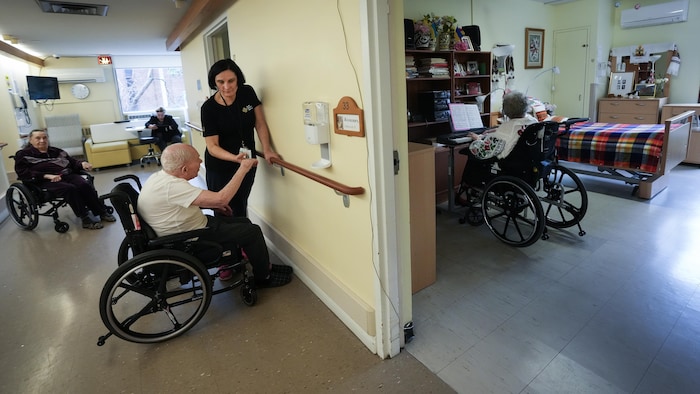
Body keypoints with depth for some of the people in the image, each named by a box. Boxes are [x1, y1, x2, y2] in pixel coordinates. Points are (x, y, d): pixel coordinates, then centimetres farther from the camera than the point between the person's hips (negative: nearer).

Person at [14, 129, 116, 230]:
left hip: (68, 175, 4)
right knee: (70, 189, -35)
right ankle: (85, 218, -31)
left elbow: (73, 161, 24)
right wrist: (47, 176, -18)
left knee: (85, 185, -27)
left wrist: (82, 163, -2)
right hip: (46, 182, -4)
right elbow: (23, 173, -3)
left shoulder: (56, 151, 24)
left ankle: (101, 212, -22)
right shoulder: (23, 154, 9)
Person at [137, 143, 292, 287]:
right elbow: (221, 198, -36)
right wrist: (243, 168, -26)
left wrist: (214, 205, 4)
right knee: (252, 232, -6)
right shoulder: (172, 186, -32)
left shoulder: (160, 176, -1)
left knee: (244, 223, 14)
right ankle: (264, 277, 12)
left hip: (182, 230, 10)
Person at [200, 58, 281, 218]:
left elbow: (260, 124, -2)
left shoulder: (248, 93, -8)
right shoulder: (209, 108, -17)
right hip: (220, 166, -2)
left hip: (247, 161, 3)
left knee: (241, 206, 14)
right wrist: (235, 158, -36)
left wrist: (267, 150, -14)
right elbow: (212, 146, -19)